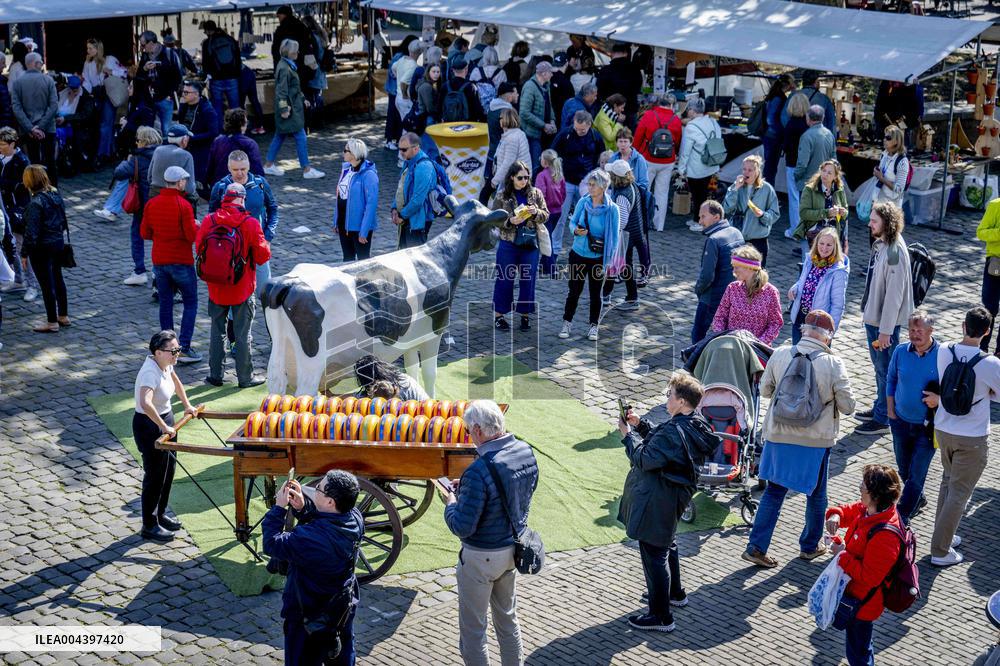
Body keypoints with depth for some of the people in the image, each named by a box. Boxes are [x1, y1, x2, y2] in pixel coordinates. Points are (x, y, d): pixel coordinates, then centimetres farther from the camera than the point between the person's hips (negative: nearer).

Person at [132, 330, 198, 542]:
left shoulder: (165, 365, -2)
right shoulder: (150, 373, -30)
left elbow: (176, 382, 22)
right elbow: (146, 404, -46)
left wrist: (187, 405, 21)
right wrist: (164, 427, -39)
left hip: (165, 421, 9)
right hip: (149, 425, -9)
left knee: (169, 470, 20)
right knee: (155, 477, 2)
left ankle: (160, 515, 37)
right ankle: (149, 526, 17)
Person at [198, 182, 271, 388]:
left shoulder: (209, 221, -7)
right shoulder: (250, 224, -15)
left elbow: (199, 248, 4)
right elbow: (262, 255, -10)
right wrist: (266, 246, 11)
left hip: (216, 288, 2)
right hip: (243, 289, -2)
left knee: (217, 332, 15)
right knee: (243, 334, 8)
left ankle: (215, 375, 21)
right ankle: (245, 377, 15)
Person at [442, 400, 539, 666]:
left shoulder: (478, 472, -31)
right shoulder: (525, 451, -7)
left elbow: (462, 528, -26)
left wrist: (451, 504, -6)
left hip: (482, 557, -7)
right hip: (513, 548, 8)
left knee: (472, 629, 9)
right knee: (507, 618, 24)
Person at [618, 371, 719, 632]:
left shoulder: (674, 431, -28)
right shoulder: (695, 425, 2)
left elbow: (645, 459, -23)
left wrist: (629, 435, -9)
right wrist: (640, 424, 7)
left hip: (656, 501, -10)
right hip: (672, 498, 11)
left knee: (654, 555, -2)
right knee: (666, 546, 29)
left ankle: (661, 616, 5)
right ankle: (675, 593, 48)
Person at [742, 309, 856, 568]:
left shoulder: (780, 354, -9)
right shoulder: (834, 364, -16)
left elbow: (765, 390, 4)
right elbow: (847, 406, -9)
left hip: (779, 435, 2)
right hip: (816, 440, -2)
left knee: (774, 490, 13)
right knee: (816, 493, 18)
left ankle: (756, 547, 10)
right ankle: (810, 546, 32)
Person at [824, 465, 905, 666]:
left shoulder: (885, 536, -35)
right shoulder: (866, 510, -9)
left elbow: (869, 576, -31)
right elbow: (847, 511, 11)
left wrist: (842, 556, -24)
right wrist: (835, 515, -12)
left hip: (862, 602, -9)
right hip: (854, 589, 9)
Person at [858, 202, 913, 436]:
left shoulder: (895, 253, -25)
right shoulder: (880, 245, 3)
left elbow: (894, 295, -24)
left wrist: (885, 330, -21)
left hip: (886, 322, -9)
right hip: (873, 317, 9)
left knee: (886, 369, 3)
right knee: (879, 366, 22)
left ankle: (883, 419, 14)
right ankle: (880, 407, 38)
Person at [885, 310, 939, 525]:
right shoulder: (900, 351, -5)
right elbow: (890, 380, 9)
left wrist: (939, 399, -21)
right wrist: (890, 410, 6)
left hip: (927, 427, -4)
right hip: (901, 421, 4)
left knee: (916, 474, -2)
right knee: (904, 469, 19)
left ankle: (902, 517, 6)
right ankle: (917, 499, 45)